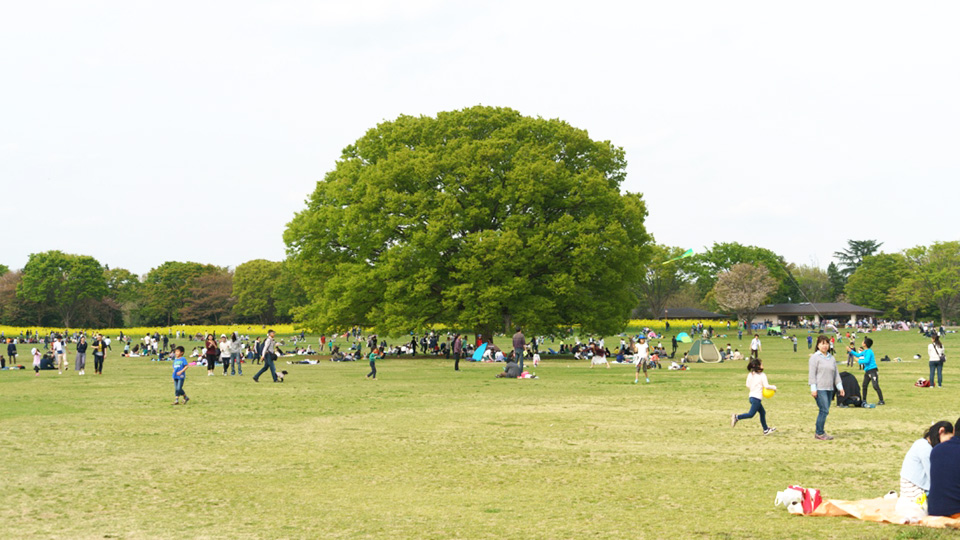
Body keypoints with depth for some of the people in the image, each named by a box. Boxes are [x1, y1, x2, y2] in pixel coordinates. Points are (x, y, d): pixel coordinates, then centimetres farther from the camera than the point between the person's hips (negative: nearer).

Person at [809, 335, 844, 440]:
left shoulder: (832, 358, 18)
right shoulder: (815, 357, -2)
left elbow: (836, 373, 21)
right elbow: (812, 374, -7)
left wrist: (840, 387, 15)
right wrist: (813, 389, -13)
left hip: (829, 389, 7)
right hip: (819, 389, -7)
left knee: (824, 411, 6)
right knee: (824, 410, -12)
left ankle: (819, 433, 13)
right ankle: (819, 433, -6)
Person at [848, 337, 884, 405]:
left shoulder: (869, 351, -16)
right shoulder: (865, 351, 13)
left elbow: (866, 361, -23)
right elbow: (858, 355, 28)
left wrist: (859, 361, -10)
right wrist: (850, 351, 24)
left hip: (873, 371, -10)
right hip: (867, 371, 10)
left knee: (875, 386, -13)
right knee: (864, 386, 11)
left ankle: (881, 400, -9)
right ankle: (864, 400, 20)